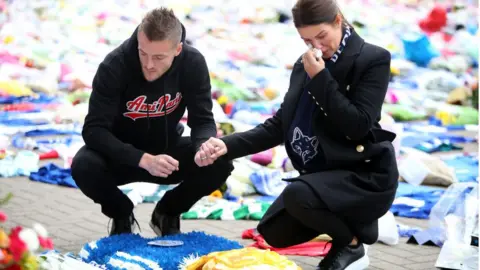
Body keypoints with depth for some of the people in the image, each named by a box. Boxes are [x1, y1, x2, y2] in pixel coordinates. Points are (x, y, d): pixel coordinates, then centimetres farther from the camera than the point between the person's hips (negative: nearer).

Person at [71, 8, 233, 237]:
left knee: (220, 164, -24)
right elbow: (94, 130, -30)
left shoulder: (193, 63, -20)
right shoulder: (114, 66, -28)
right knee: (84, 166, -34)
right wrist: (143, 160, -43)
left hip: (167, 149, 2)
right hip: (122, 154, -2)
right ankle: (122, 215, 1)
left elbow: (203, 120, -14)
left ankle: (167, 214, 5)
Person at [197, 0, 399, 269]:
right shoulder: (305, 65, 6)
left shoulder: (373, 59, -13)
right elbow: (280, 125, 7)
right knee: (274, 233, 4)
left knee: (297, 196, -31)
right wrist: (227, 145, -6)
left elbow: (358, 126, -23)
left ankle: (352, 245, -4)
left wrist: (320, 78, -22)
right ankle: (349, 223, 21)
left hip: (366, 175, -8)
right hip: (323, 173, 8)